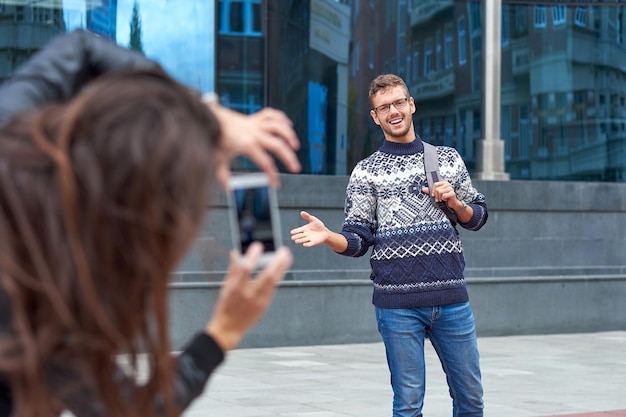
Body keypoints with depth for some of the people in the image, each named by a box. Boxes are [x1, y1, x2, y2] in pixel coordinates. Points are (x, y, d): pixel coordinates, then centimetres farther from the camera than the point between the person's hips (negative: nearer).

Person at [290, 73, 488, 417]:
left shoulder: (448, 159, 12)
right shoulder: (366, 172, 4)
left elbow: (477, 218, 18)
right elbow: (358, 241, 0)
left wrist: (456, 203, -3)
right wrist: (327, 236, -21)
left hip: (452, 299, 3)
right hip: (398, 304, -3)